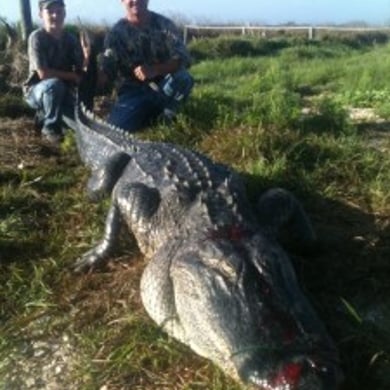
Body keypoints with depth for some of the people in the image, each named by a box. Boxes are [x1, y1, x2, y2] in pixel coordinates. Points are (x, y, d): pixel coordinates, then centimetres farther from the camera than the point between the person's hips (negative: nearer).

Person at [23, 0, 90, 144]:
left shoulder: (71, 39, -3)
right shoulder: (37, 37, -17)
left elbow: (80, 70, -7)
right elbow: (43, 73, -25)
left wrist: (86, 56, -27)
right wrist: (72, 76, -19)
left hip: (62, 92, 5)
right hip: (36, 90, -5)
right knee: (55, 84, -38)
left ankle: (45, 114, 16)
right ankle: (50, 128, -14)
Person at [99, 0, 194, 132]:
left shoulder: (164, 24, -3)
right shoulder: (116, 32, -3)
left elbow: (183, 59, -15)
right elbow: (105, 73, -8)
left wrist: (155, 69, -31)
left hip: (163, 87, 1)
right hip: (133, 91, 0)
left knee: (183, 77, -31)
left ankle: (165, 116, -5)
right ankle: (148, 115, 7)